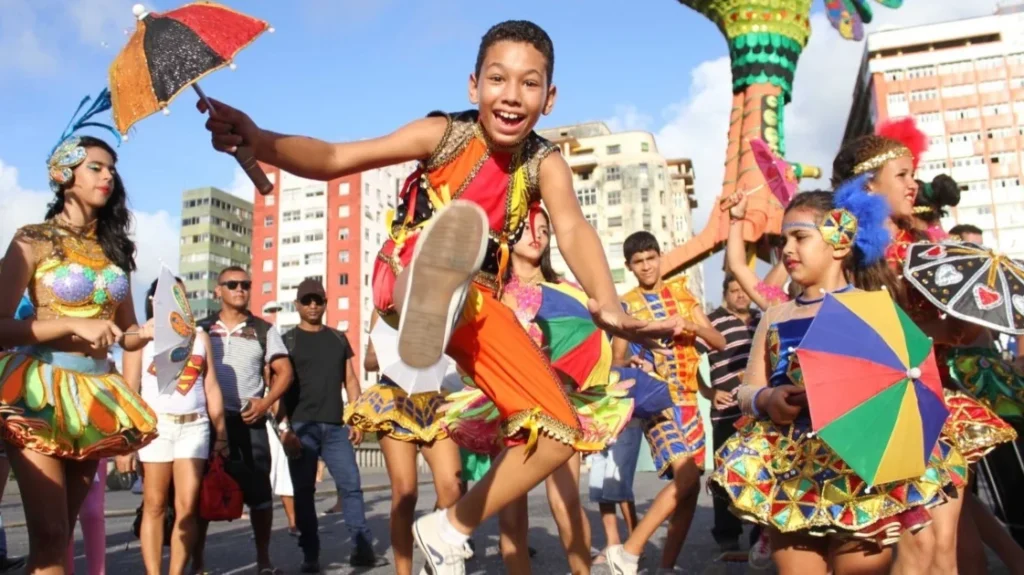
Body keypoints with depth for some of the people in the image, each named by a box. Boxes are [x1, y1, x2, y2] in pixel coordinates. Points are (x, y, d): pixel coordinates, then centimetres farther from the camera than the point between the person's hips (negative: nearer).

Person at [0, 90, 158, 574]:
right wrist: (73, 325, -21)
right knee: (50, 533, -9)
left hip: (97, 394, 5)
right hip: (41, 390, -5)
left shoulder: (113, 248, 13)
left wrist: (151, 332, -5)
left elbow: (126, 333, 16)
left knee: (62, 531, 9)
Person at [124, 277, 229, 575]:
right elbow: (129, 390, -1)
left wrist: (221, 432, 9)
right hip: (155, 426, -2)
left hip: (194, 427, 2)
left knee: (187, 506, -2)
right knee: (155, 506, 1)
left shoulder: (200, 337, 15)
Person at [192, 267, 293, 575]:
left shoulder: (264, 330, 8)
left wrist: (265, 402, -9)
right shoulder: (201, 329, 9)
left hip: (250, 422, 0)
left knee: (259, 491, 1)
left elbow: (284, 371, 5)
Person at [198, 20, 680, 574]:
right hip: (405, 279, -4)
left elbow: (573, 229, -23)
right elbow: (334, 159, -17)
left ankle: (450, 528, 16)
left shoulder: (545, 163, -4)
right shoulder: (445, 133, -10)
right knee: (458, 219, -37)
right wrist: (259, 140, -37)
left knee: (559, 433, 0)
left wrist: (607, 305, -43)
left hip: (480, 303, 4)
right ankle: (433, 300, -74)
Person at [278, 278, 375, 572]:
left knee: (351, 485, -4)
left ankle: (363, 547, -1)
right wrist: (285, 428, -10)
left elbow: (351, 381, 15)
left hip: (336, 426, 3)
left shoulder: (339, 339, 15)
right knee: (304, 491, 0)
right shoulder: (287, 341, 5)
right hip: (302, 426, -2)